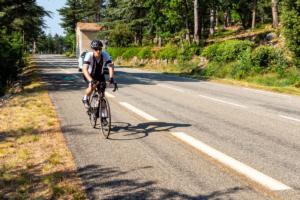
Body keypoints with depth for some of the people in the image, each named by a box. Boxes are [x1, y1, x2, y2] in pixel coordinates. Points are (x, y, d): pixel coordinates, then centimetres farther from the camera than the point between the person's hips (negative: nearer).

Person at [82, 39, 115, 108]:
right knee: (92, 86, -30)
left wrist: (111, 78, -47)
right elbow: (84, 69, -42)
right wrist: (91, 80, -56)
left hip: (100, 75, 3)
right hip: (90, 74, -3)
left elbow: (110, 66, -30)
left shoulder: (105, 55, -27)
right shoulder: (89, 55, -33)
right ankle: (85, 99, 0)